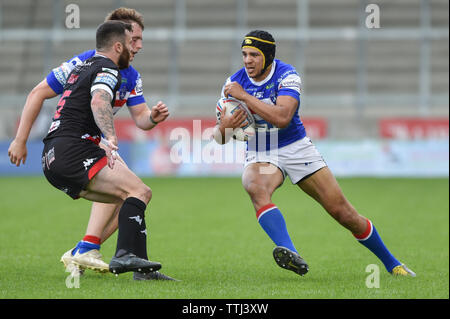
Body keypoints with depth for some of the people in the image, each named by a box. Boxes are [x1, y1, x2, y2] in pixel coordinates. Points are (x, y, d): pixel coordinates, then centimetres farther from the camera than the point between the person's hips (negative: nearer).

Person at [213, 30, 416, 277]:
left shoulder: (286, 75, -14)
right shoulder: (234, 82, -5)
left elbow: (282, 117, -33)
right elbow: (219, 138, -2)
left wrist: (244, 96, -33)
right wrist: (223, 127, -26)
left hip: (296, 149, -1)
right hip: (259, 155, 2)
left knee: (342, 211, -4)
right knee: (257, 189, -36)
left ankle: (391, 263, 16)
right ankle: (290, 253, -52)